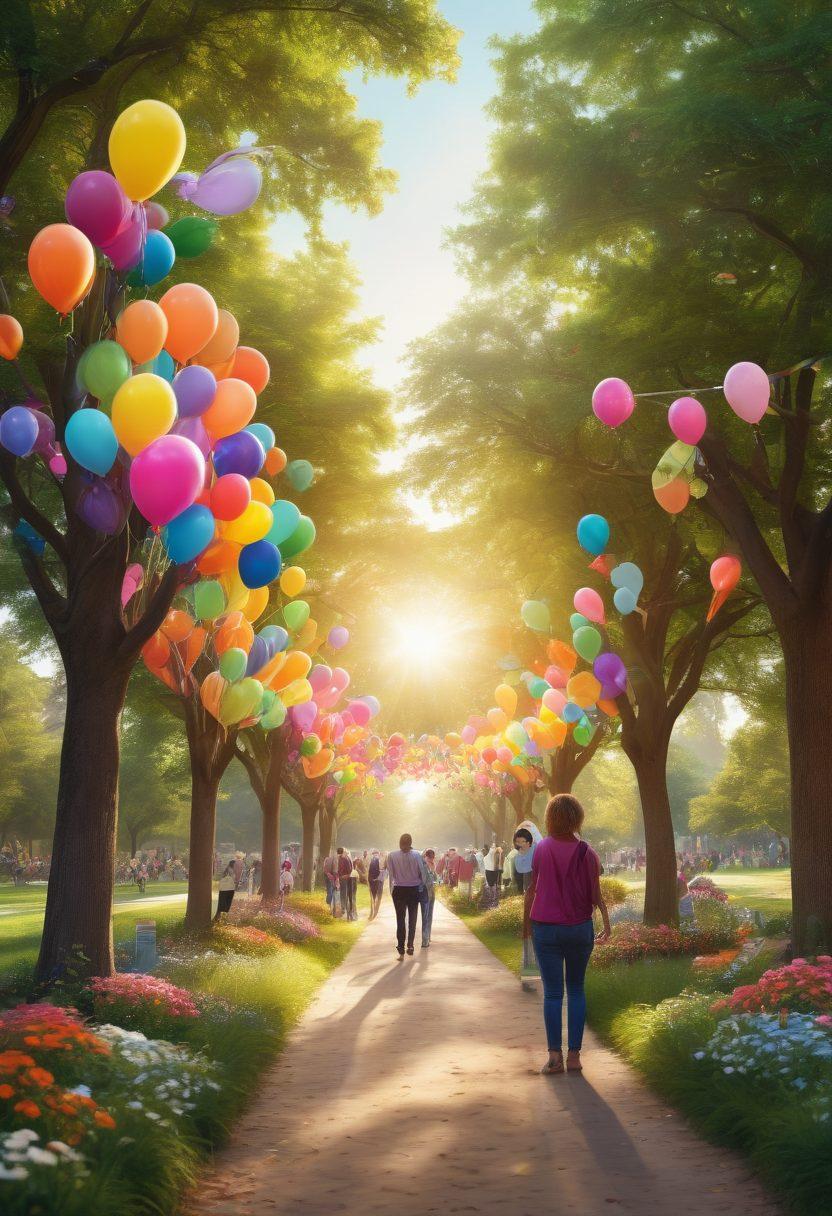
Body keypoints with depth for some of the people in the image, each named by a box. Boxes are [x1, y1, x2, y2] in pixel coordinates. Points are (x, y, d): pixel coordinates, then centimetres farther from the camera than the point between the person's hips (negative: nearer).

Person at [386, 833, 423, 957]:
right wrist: (421, 885, 12)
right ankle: (410, 946, 16)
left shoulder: (392, 855, -9)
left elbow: (390, 874, -7)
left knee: (400, 919, 5)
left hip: (399, 890, 0)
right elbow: (421, 873, -3)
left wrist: (391, 890, 1)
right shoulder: (416, 855, -9)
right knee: (412, 919, 16)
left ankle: (401, 950, 0)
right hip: (414, 890, 1)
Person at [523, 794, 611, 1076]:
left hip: (546, 928, -1)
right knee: (576, 990, 12)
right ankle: (574, 1055, 9)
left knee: (552, 992, 3)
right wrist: (606, 923, 9)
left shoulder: (542, 849, -5)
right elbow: (595, 895, -2)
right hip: (580, 928, 1)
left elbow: (532, 889, -1)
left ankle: (554, 1055, -1)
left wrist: (526, 921, 9)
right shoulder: (587, 853, -4)